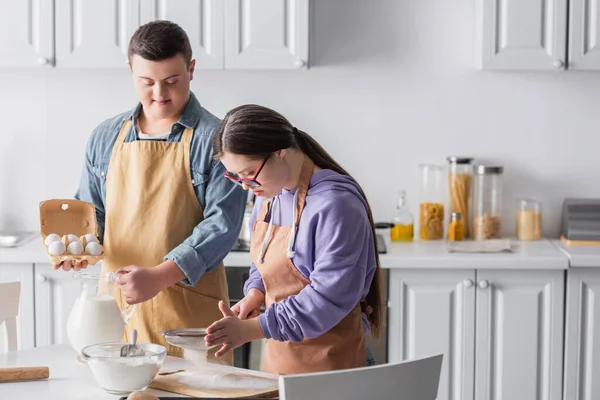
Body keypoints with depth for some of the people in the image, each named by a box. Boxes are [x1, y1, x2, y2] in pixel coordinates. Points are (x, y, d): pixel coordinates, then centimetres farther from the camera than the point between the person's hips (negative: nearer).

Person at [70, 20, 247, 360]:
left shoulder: (215, 139, -5)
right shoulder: (106, 137, 11)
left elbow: (222, 223, -13)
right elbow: (90, 211, 18)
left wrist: (158, 276, -23)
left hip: (189, 309, -4)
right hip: (116, 300, 4)